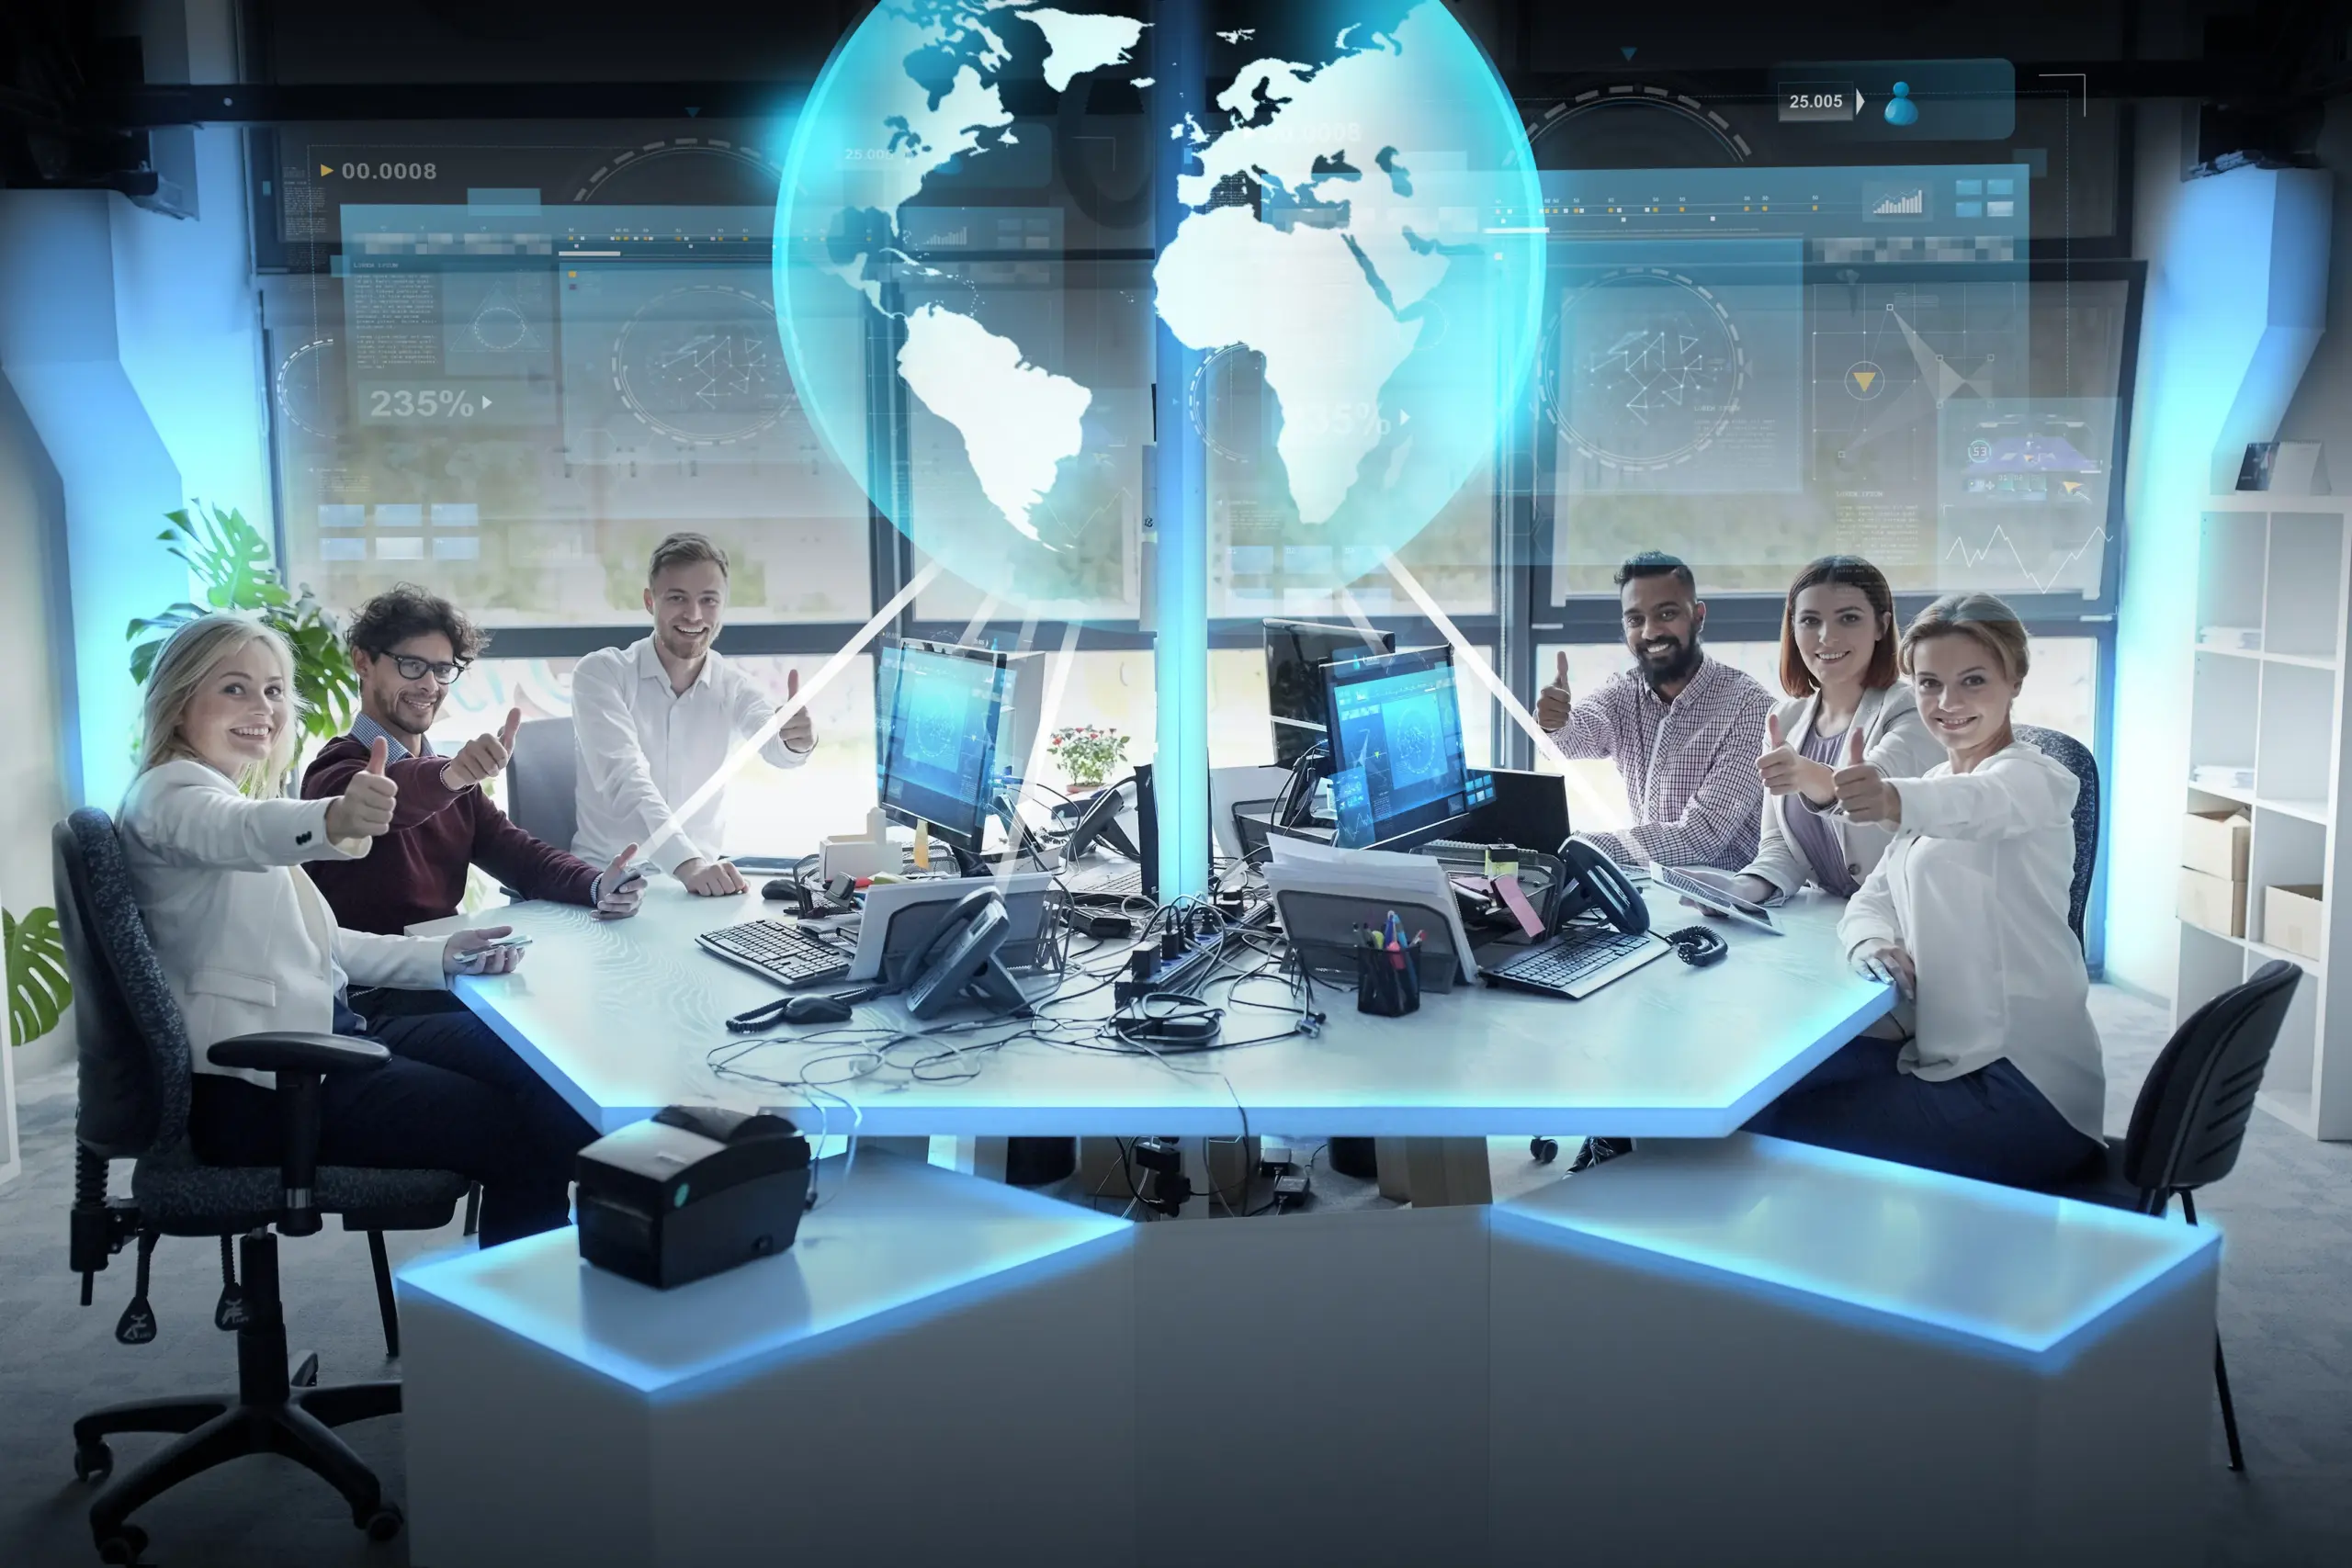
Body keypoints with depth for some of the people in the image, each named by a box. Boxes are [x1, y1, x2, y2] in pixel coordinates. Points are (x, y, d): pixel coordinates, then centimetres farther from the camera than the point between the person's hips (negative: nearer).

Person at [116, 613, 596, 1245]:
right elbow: (242, 832, -35)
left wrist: (441, 956, 9)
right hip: (258, 1088, -10)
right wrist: (331, 821, -56)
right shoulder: (170, 792, -9)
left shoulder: (236, 793, 21)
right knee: (527, 1136, -16)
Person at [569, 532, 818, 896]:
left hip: (703, 881, 3)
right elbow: (625, 778, -21)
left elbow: (773, 745, -17)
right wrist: (686, 862, -36)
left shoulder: (733, 687, 4)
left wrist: (797, 740, -42)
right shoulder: (600, 673, -6)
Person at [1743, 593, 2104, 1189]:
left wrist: (1891, 799, -58)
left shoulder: (2035, 781, -12)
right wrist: (1873, 942, -13)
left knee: (1790, 1138, -17)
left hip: (2021, 1091, -8)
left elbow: (1972, 805, -36)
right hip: (1940, 1053, 8)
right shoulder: (1934, 782, 15)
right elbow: (1874, 897, 11)